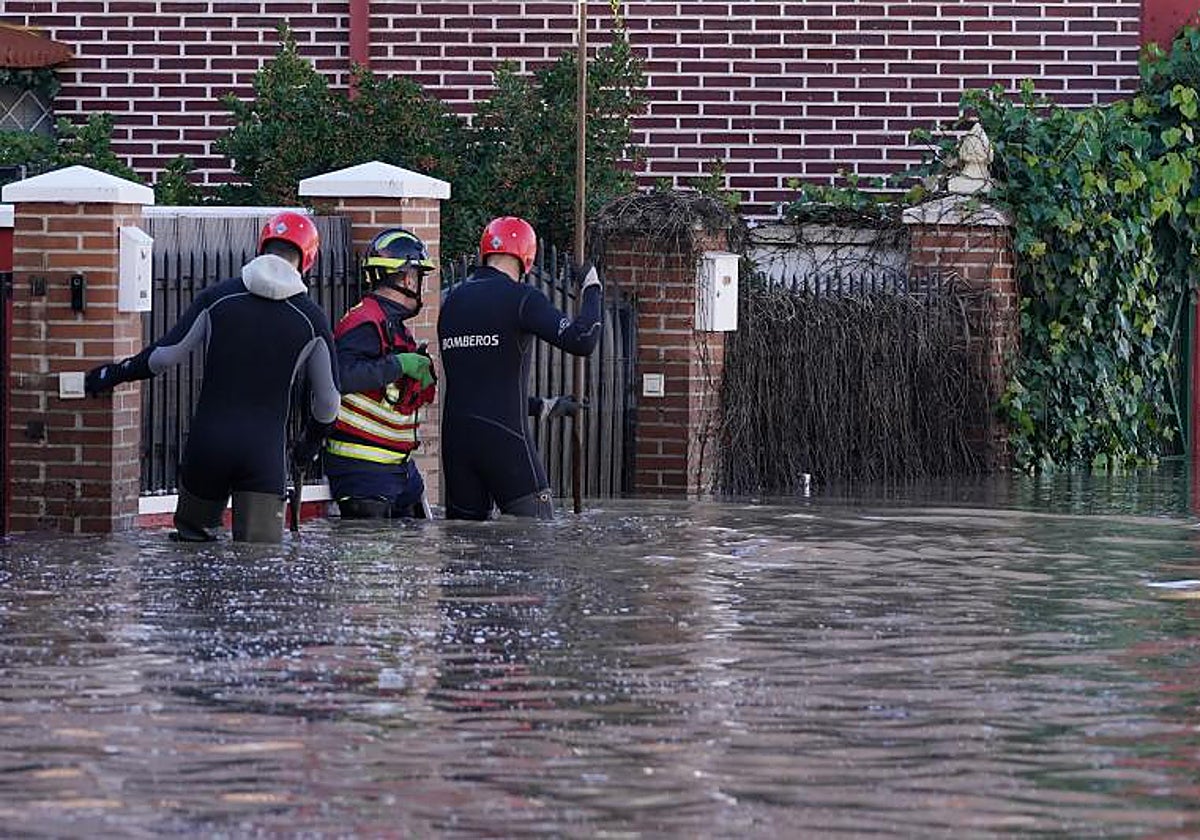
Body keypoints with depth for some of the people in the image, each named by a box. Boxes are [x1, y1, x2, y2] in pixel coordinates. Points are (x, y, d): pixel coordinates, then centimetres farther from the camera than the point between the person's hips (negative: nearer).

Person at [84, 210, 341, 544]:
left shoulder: (217, 297, 2)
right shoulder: (311, 317, 3)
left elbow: (164, 356, 2)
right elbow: (327, 400, 10)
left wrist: (114, 374, 21)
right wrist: (311, 442, 31)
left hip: (208, 443, 1)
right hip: (266, 451, -1)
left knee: (192, 537, 18)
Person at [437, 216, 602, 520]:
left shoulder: (451, 301, 15)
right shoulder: (520, 297, -7)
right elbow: (581, 341, -18)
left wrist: (543, 407, 29)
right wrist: (592, 290, -1)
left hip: (455, 438, 6)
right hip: (505, 438, -6)